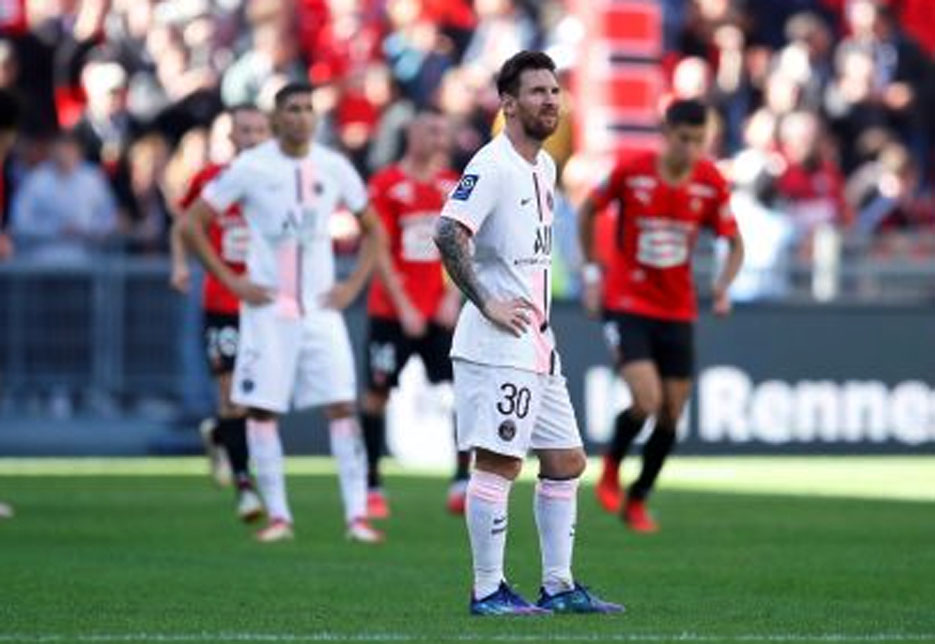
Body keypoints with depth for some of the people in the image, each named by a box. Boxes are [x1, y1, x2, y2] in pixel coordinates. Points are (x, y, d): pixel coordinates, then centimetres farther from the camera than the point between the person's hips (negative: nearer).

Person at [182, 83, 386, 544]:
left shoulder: (334, 168, 4)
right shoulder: (250, 168, -5)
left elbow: (373, 231, 16)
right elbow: (192, 225, -1)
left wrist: (353, 285, 4)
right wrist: (231, 282, -6)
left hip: (321, 308, 2)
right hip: (268, 310, -2)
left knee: (342, 406, -6)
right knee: (261, 410, -1)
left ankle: (357, 515, -5)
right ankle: (278, 515, 8)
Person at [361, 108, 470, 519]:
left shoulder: (452, 186, 8)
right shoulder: (386, 185, -6)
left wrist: (452, 298, -2)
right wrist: (403, 308, -12)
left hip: (440, 311, 4)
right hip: (391, 310, -4)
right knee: (378, 392, 1)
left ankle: (462, 484, -6)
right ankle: (371, 486, 11)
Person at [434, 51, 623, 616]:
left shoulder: (545, 167, 16)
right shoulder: (492, 166, -13)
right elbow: (448, 234, -24)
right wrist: (487, 304, -22)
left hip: (538, 342, 10)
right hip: (499, 343, -10)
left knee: (567, 461, 11)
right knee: (499, 462, -8)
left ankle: (558, 585, 18)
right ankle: (488, 591, -3)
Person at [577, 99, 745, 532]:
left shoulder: (711, 184, -6)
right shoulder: (631, 172, -13)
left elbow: (735, 244, 6)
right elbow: (587, 210, 5)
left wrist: (724, 285, -12)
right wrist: (591, 271, 2)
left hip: (677, 313, 4)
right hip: (626, 305, -4)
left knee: (671, 416, 4)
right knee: (646, 402, -20)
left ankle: (637, 501, 25)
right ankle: (611, 471, 10)